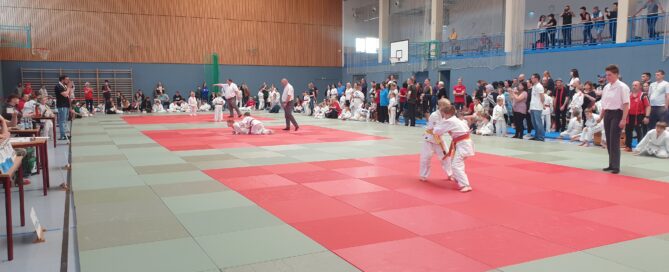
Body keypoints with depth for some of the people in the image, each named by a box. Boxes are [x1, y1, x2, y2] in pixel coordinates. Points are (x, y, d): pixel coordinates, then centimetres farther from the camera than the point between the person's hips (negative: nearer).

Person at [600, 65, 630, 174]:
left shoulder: (622, 87, -11)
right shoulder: (606, 87, 11)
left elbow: (626, 104, -14)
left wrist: (623, 119, -18)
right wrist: (601, 116, 15)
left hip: (617, 114, -7)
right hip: (607, 114, 7)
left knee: (614, 141, -9)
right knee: (609, 141, 10)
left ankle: (616, 166, -3)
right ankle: (611, 164, 21)